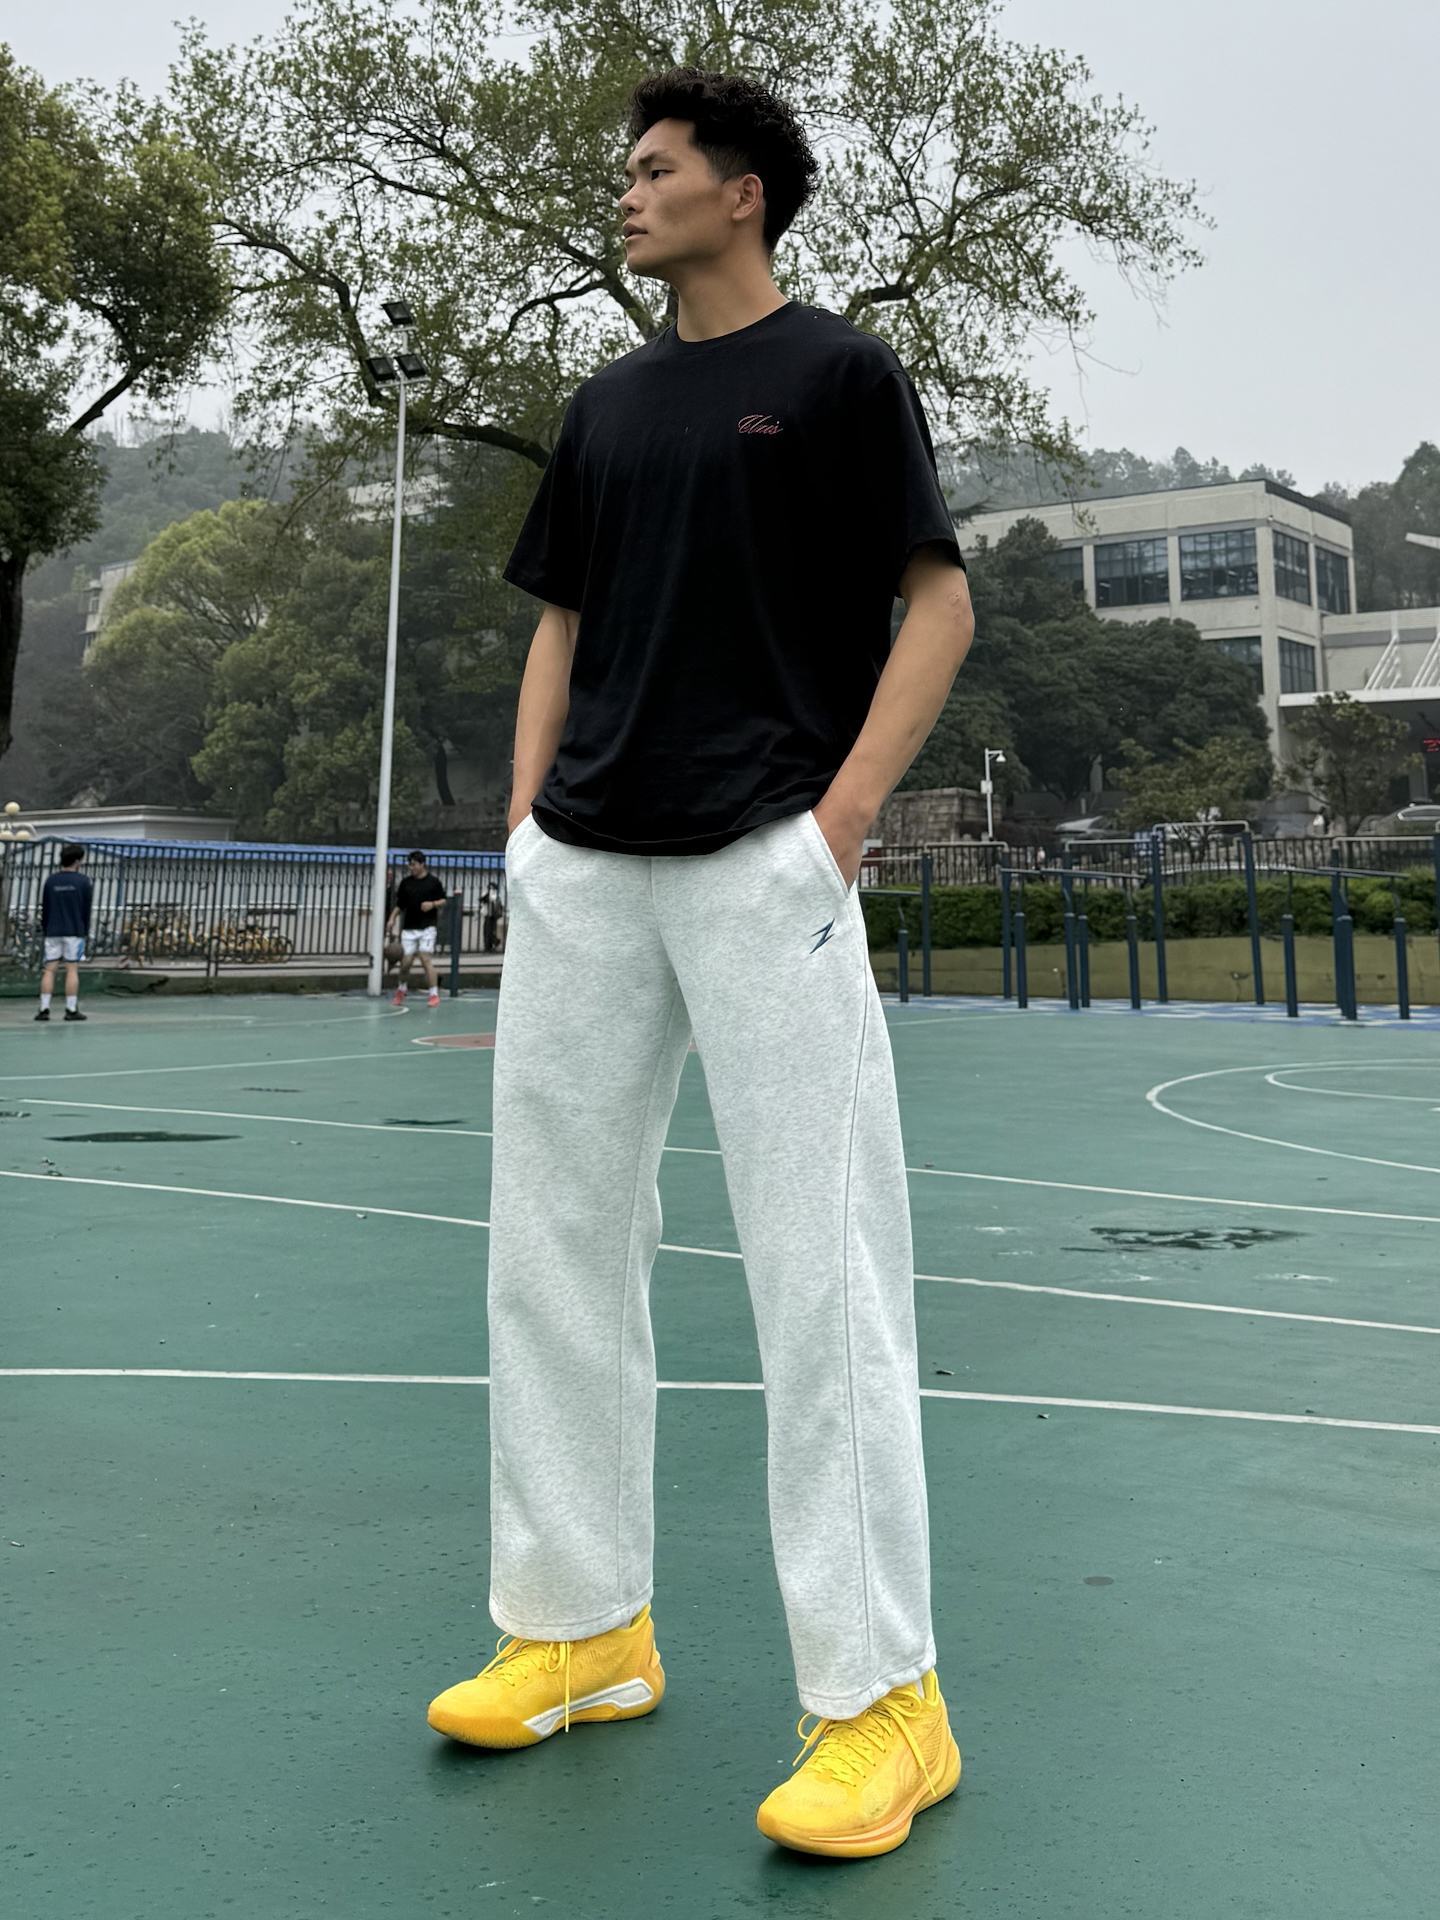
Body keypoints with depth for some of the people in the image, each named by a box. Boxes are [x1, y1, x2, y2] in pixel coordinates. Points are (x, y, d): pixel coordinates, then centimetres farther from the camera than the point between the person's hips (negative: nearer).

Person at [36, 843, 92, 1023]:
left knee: (49, 970, 3)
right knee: (72, 970, 0)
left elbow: (44, 908, 8)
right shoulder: (83, 881, -4)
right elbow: (86, 908, -1)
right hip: (74, 931, -3)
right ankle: (71, 1009, 0)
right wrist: (85, 930, 9)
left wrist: (45, 930, 16)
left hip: (53, 932, 3)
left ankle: (44, 1008, -1)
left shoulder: (51, 880, 5)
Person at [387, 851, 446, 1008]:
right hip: (409, 928, 3)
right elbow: (399, 905, 14)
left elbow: (443, 901, 6)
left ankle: (434, 994, -7)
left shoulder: (433, 882, 1)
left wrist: (432, 904, -13)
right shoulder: (406, 882, 9)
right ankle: (401, 991, 26)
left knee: (426, 960, -11)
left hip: (427, 926, -3)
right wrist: (392, 919, 1)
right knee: (405, 962, 2)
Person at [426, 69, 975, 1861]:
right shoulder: (607, 404, 21)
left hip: (764, 860, -6)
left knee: (818, 1271, -8)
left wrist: (844, 810, -12)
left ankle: (878, 1696, 1)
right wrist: (525, 820, 9)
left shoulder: (841, 373, 4)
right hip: (582, 871, 7)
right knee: (553, 1248, 7)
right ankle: (580, 1630, 21)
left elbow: (938, 603, -1)